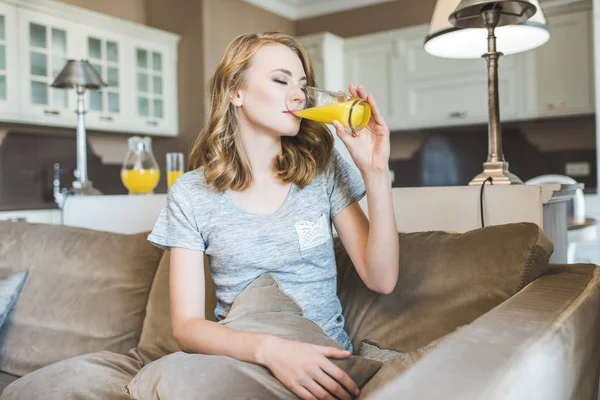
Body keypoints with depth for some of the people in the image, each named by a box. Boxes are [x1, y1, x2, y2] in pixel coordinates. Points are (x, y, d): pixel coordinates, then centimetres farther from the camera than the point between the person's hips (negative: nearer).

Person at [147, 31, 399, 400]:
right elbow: (187, 325, -8)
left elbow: (382, 280, -4)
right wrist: (268, 348, -26)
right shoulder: (191, 194, -3)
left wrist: (376, 173, -15)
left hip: (325, 360, 1)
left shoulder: (323, 168, 0)